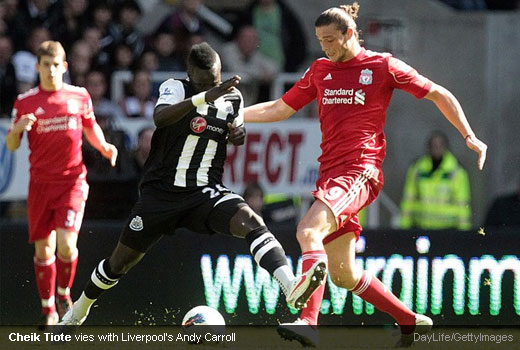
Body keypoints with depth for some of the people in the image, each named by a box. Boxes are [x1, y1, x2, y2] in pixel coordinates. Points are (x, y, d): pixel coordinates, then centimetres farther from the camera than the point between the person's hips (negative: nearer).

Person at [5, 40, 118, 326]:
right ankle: (49, 310, 18)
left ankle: (64, 294, 12)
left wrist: (104, 147, 2)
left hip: (72, 181, -1)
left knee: (66, 245, -16)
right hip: (41, 183, 1)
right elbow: (11, 146, 4)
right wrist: (17, 128, -18)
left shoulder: (79, 96, 4)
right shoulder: (25, 102, 2)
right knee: (43, 249, 2)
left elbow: (91, 128, 21)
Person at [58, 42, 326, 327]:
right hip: (161, 192, -2)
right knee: (121, 262, 8)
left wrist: (239, 133, 1)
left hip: (205, 194, 2)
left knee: (251, 221, -27)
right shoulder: (176, 88, -9)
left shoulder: (233, 98, 4)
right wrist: (204, 97, -45)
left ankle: (292, 290, -45)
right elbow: (159, 118, -33)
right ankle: (78, 312, 35)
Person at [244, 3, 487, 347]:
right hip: (330, 173, 7)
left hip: (361, 170, -7)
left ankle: (308, 322, -40)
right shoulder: (320, 70, 16)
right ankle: (412, 322, 23)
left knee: (308, 229, -31)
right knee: (343, 275, 7)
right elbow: (279, 109, 22)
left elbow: (439, 94, 7)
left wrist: (469, 137, -1)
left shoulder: (383, 66, 1)